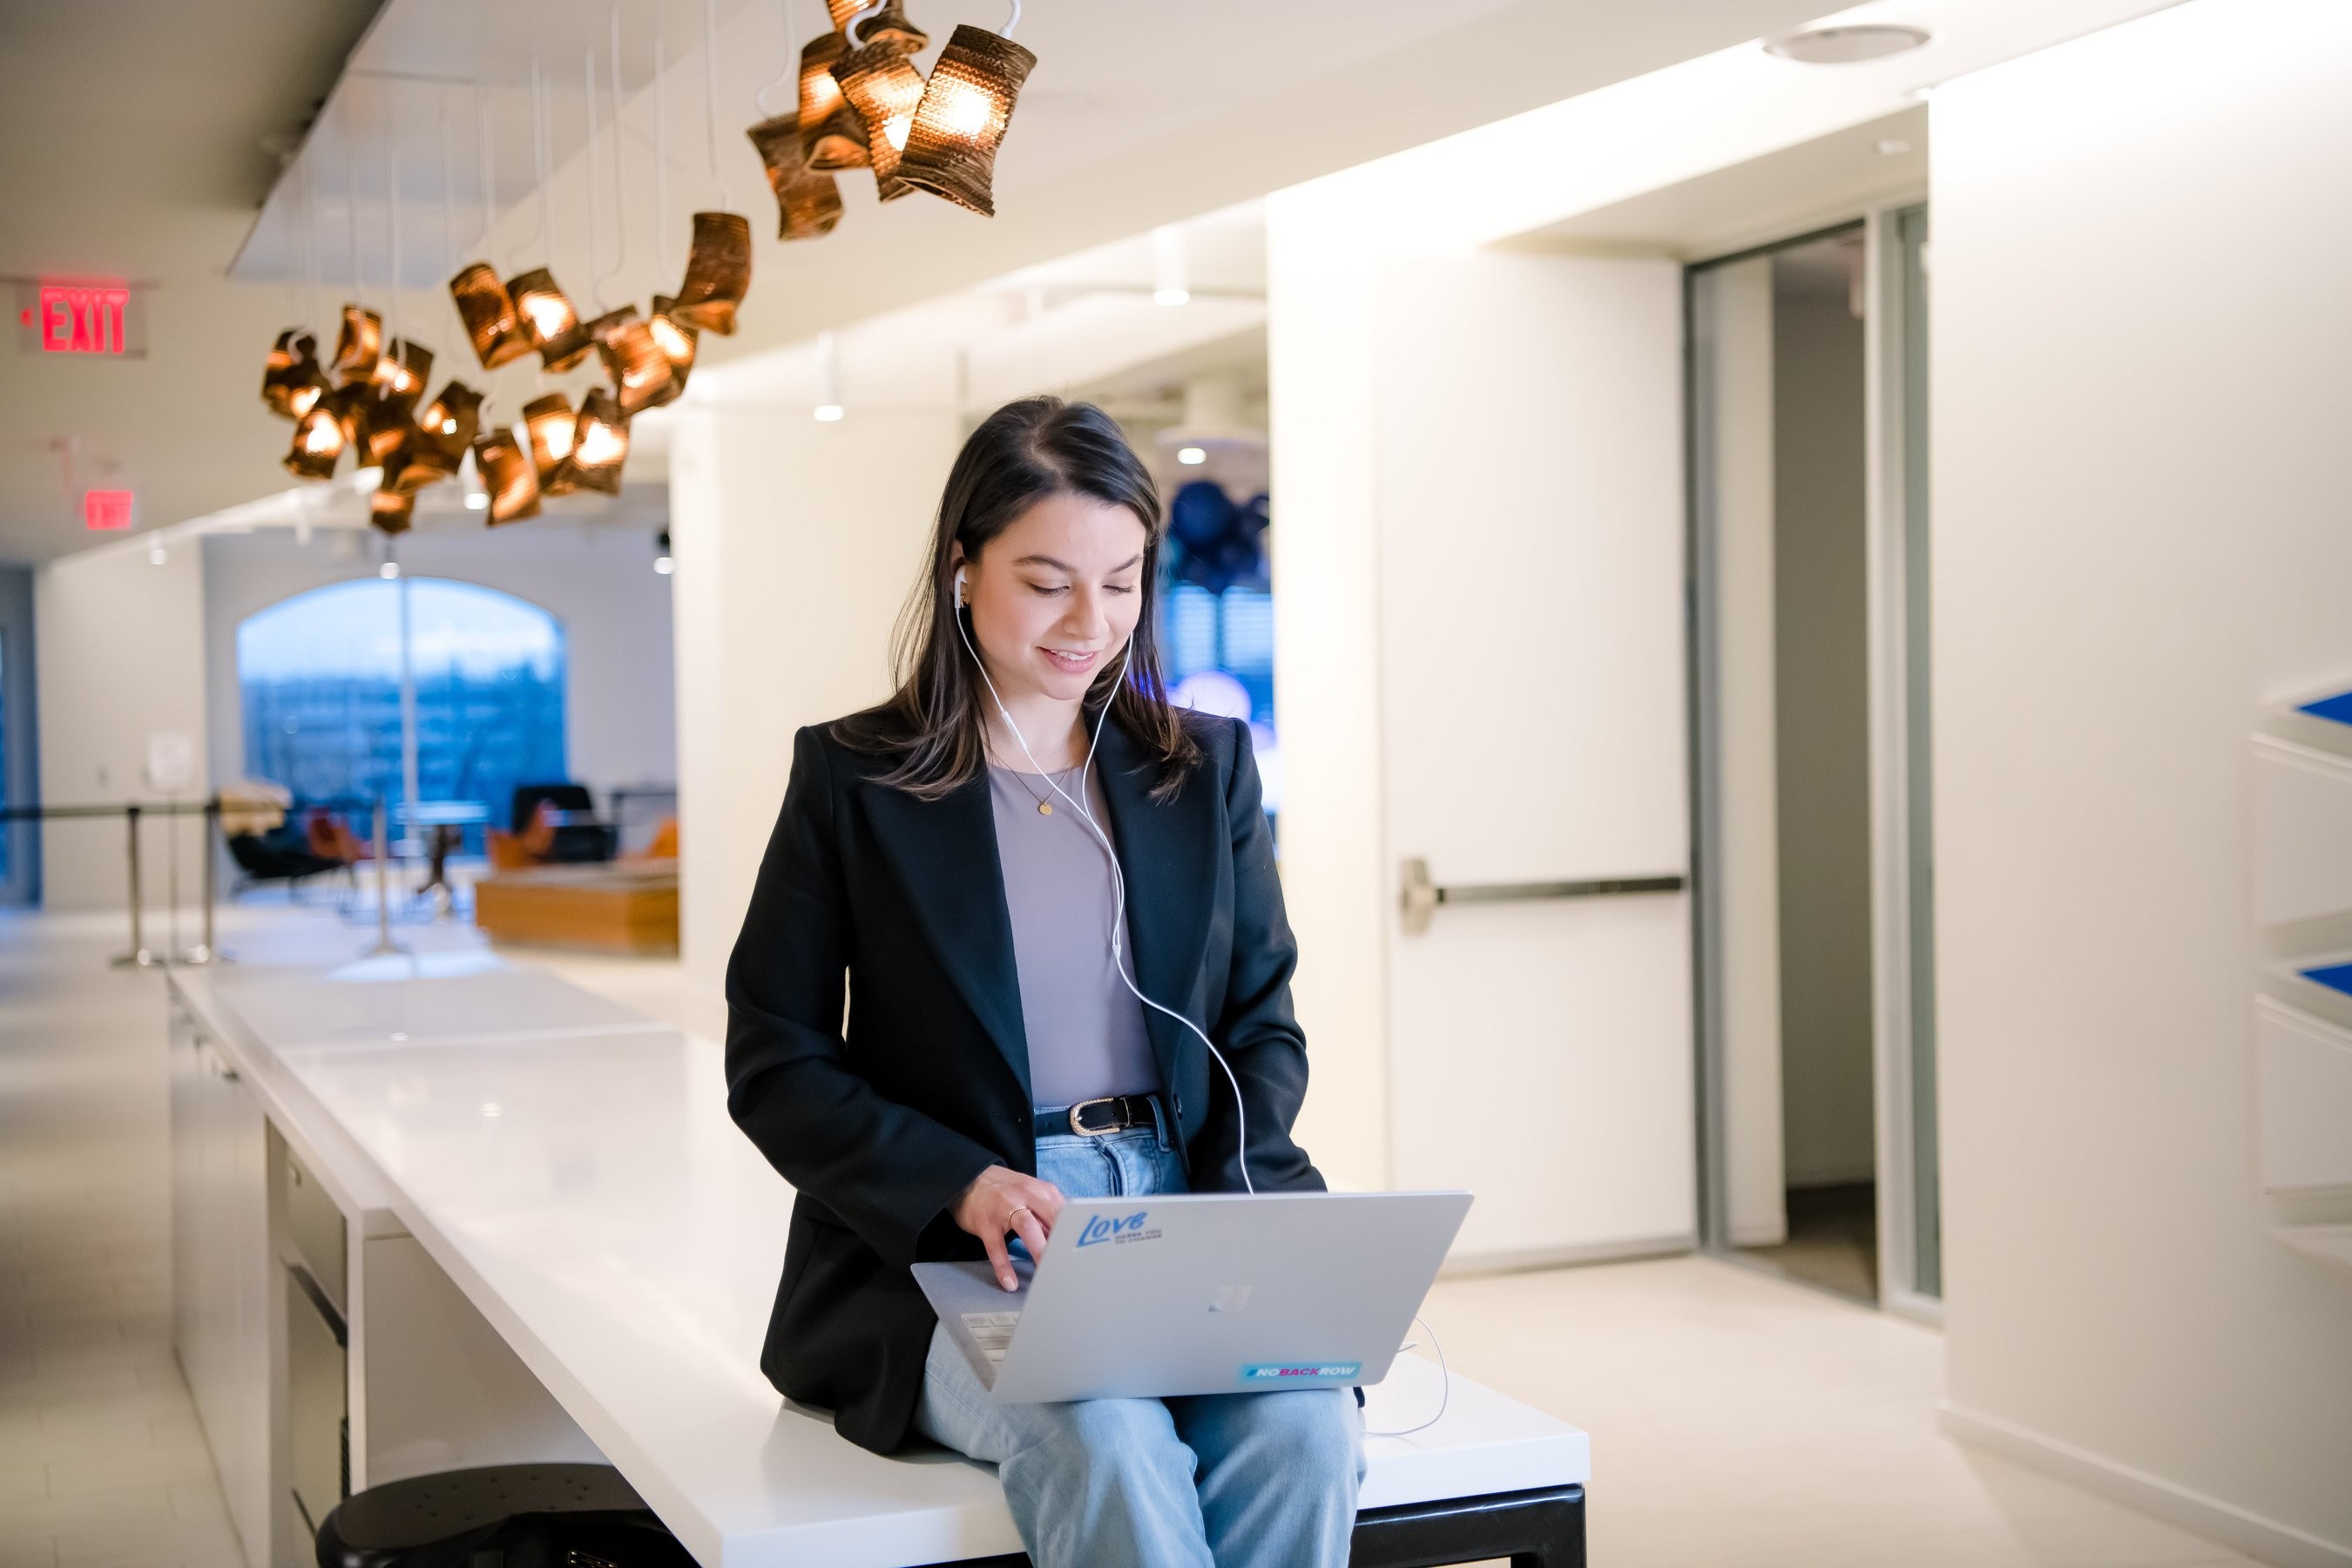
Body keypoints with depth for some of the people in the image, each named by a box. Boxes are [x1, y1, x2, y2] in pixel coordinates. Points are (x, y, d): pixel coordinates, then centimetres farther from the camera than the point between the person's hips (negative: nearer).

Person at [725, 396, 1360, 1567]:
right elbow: (772, 1065, 1)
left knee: (1303, 1430, -27)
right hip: (948, 1258, -2)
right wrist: (962, 1185, -16)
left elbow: (1265, 1028, 13)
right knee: (1106, 1441, -32)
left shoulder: (1206, 768, 13)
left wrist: (1227, 1210, -7)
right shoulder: (853, 779, 4)